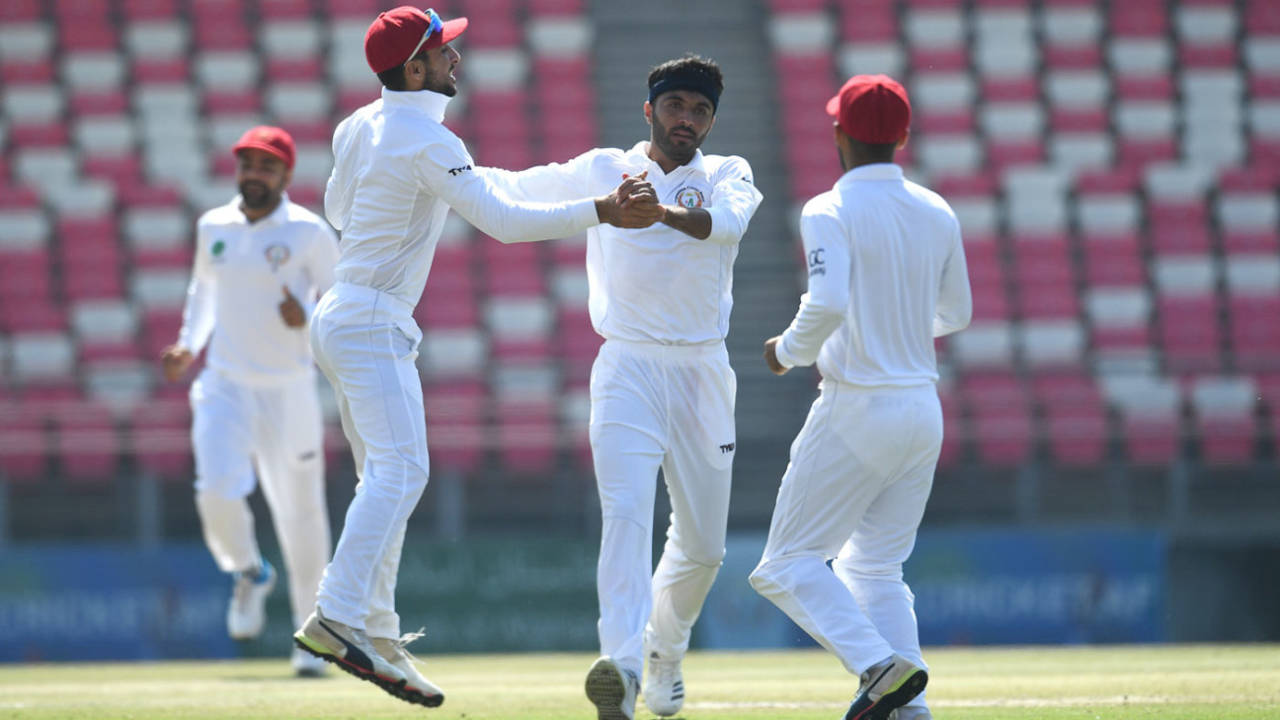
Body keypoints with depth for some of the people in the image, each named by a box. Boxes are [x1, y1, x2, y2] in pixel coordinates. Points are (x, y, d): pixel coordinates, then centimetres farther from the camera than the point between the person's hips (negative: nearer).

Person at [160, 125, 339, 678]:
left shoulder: (309, 233, -6)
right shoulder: (213, 227, 6)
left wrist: (307, 320, -23)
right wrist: (188, 347, 13)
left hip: (289, 390, -2)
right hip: (224, 386, 2)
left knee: (300, 511, 4)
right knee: (218, 494, -18)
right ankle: (249, 575, 15)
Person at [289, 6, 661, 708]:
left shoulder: (358, 126, 11)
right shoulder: (427, 142, -16)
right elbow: (502, 220, -22)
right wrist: (603, 211, -23)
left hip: (341, 319, 10)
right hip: (372, 325, -10)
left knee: (384, 479, 12)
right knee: (400, 469, -20)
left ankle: (378, 633, 13)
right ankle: (336, 618, -31)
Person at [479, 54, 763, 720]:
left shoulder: (727, 175, 5)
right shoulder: (601, 170, 9)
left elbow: (726, 221, -18)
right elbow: (510, 190, 14)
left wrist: (662, 212, -38)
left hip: (702, 372, 2)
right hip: (627, 368, -2)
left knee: (702, 545, 10)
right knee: (625, 515, -22)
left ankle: (664, 652, 37)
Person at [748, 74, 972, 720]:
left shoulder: (831, 212, -12)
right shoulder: (937, 214, 8)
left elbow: (827, 304, -26)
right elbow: (955, 313, 20)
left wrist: (790, 350, -7)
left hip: (858, 408, -7)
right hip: (924, 408, 7)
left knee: (789, 565, 0)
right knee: (875, 569, 16)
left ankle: (881, 664, -20)